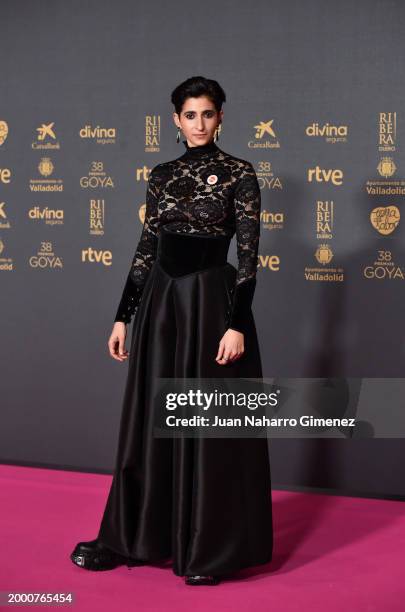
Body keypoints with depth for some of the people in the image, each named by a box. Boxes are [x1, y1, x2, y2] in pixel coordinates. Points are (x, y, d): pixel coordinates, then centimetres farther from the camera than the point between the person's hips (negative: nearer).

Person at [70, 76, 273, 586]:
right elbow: (146, 248, 11)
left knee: (211, 426, 1)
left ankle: (211, 548, 14)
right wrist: (123, 316, 8)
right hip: (160, 300, 5)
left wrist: (236, 324, -17)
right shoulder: (161, 175, 10)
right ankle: (138, 536, 23)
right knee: (150, 422, 10)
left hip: (212, 300, -5)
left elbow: (248, 254, -9)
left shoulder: (238, 173, -4)